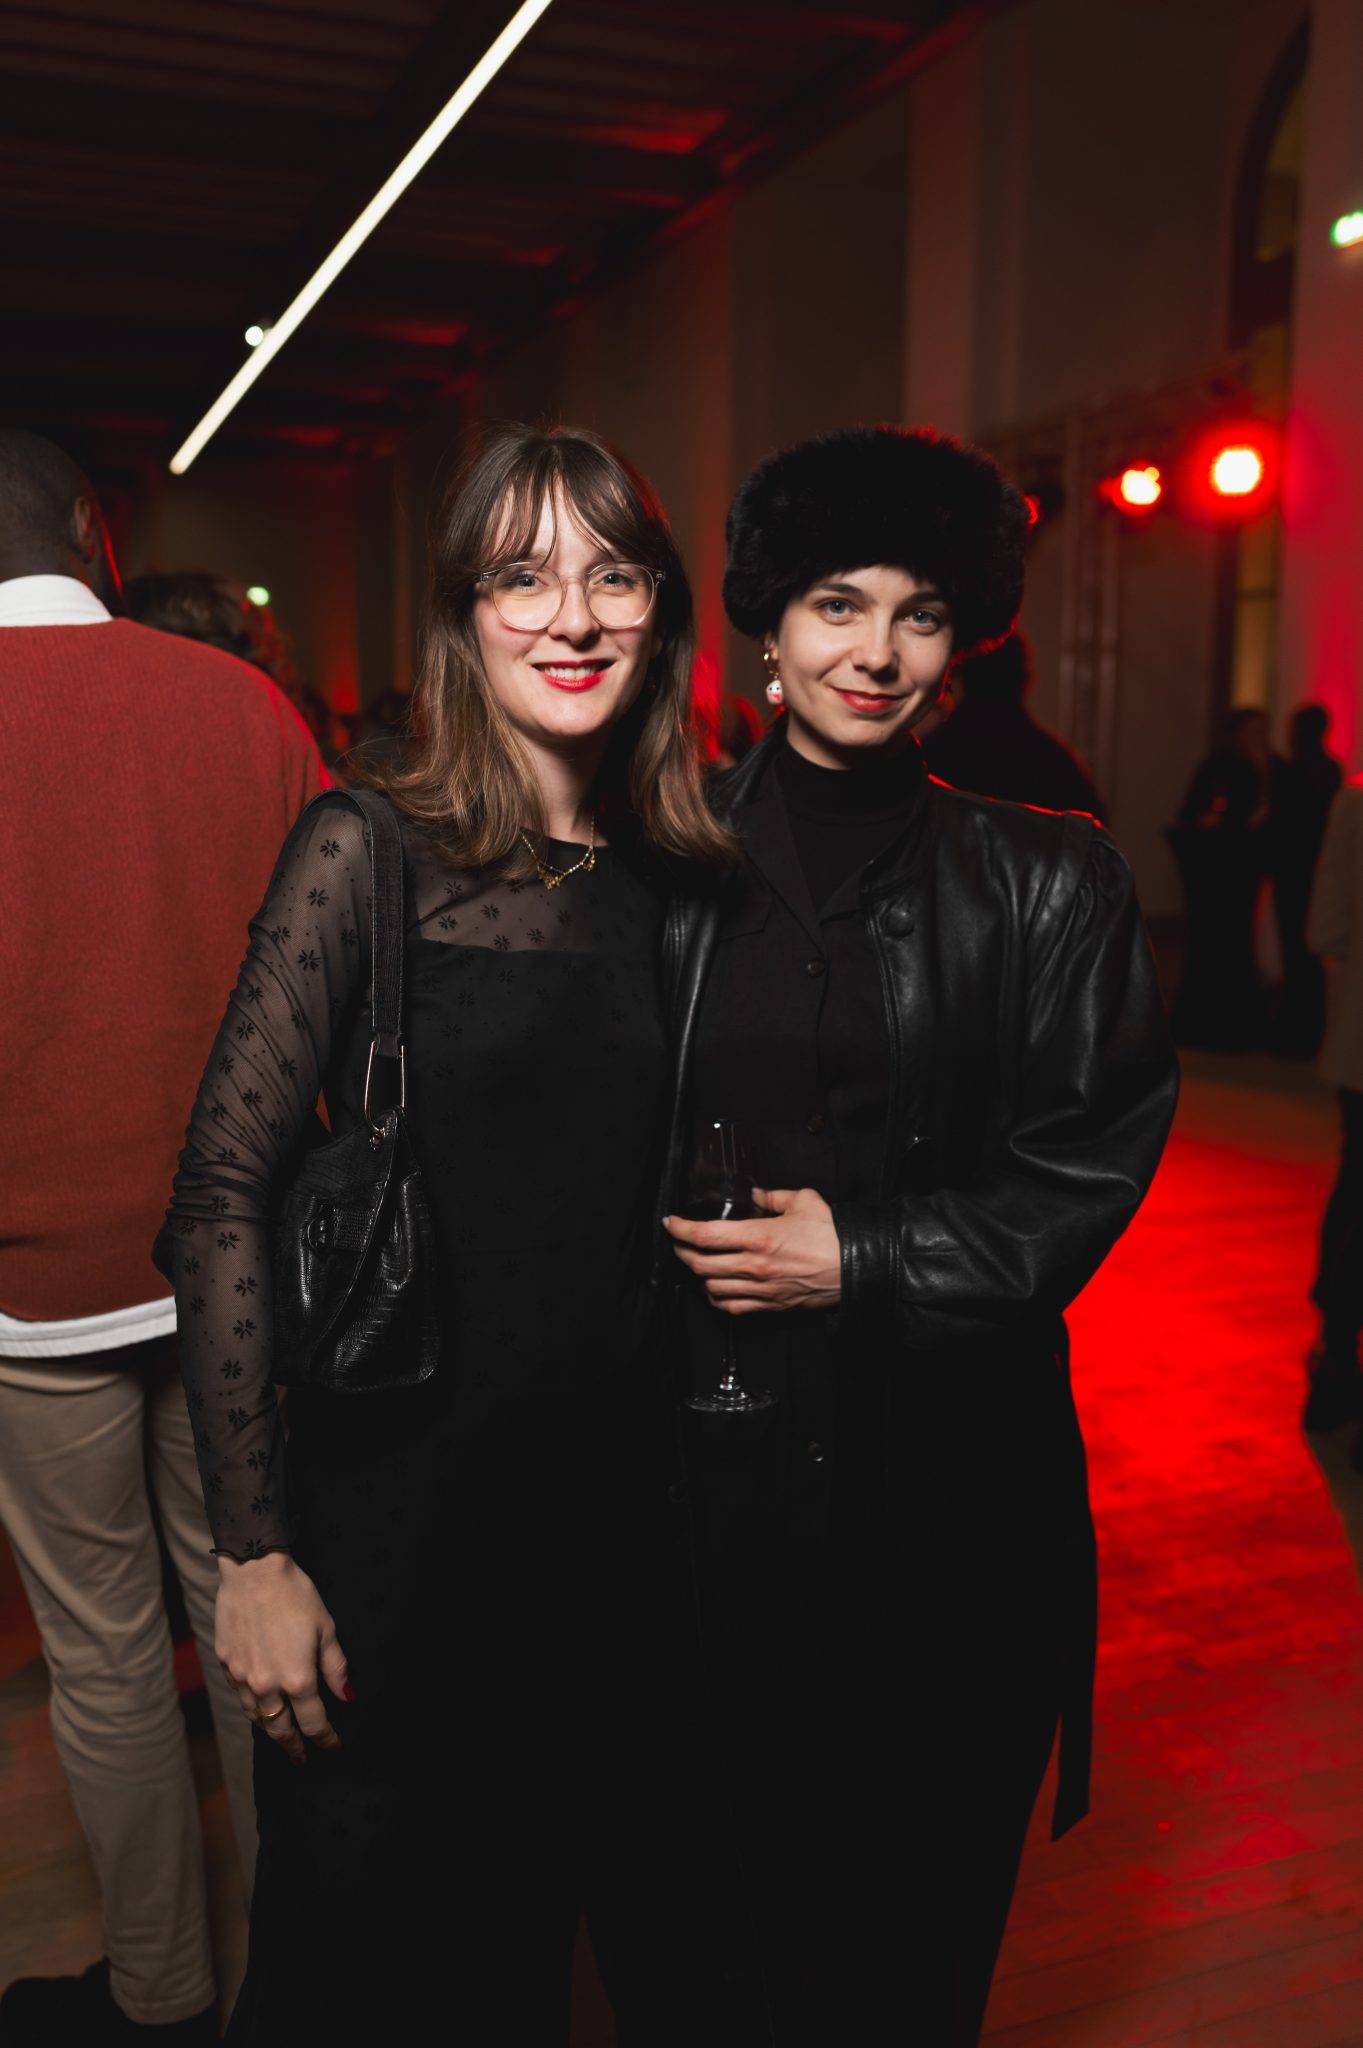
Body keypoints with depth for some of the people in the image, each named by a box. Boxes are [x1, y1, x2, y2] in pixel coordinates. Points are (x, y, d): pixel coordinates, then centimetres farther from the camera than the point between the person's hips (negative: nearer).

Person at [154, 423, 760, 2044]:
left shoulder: (680, 877, 3)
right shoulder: (368, 851, -11)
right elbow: (223, 1192, -13)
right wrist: (253, 1550, -15)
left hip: (623, 1496, 5)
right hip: (399, 1499, -4)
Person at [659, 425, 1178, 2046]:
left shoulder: (1046, 882, 0)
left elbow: (1089, 1161, -3)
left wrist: (866, 1259, -10)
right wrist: (673, 1252, -6)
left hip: (946, 1443, 0)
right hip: (713, 1434, 1)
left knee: (925, 1866, 12)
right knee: (731, 1853, 12)